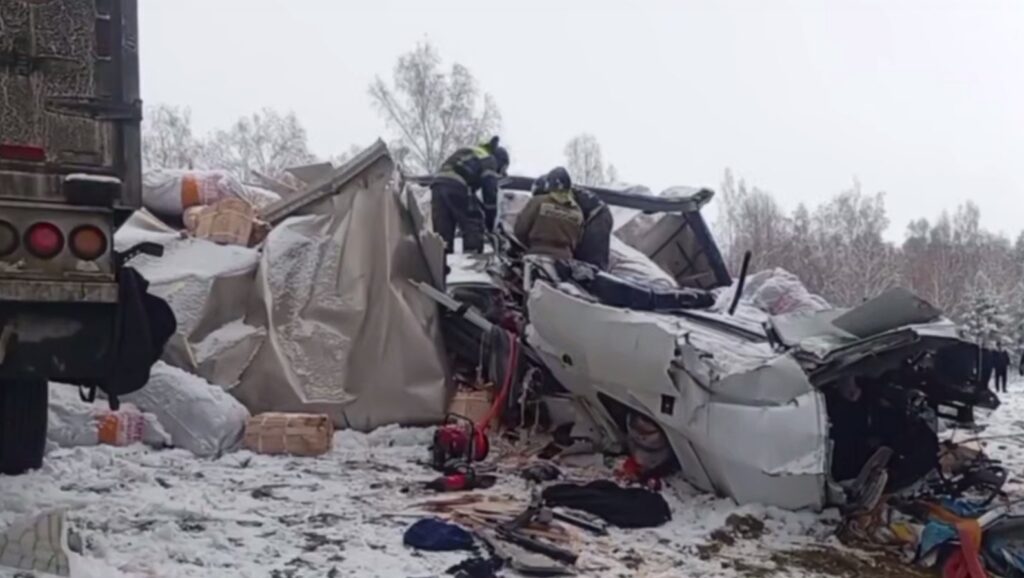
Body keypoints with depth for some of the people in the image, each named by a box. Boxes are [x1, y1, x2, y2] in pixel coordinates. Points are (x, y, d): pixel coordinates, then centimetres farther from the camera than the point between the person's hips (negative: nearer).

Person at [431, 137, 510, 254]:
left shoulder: (466, 153, 36)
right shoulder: (489, 161, 14)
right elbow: (490, 193, 7)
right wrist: (490, 222, 13)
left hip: (438, 183, 7)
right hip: (457, 187, -7)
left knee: (442, 230, 8)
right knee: (473, 227, 3)